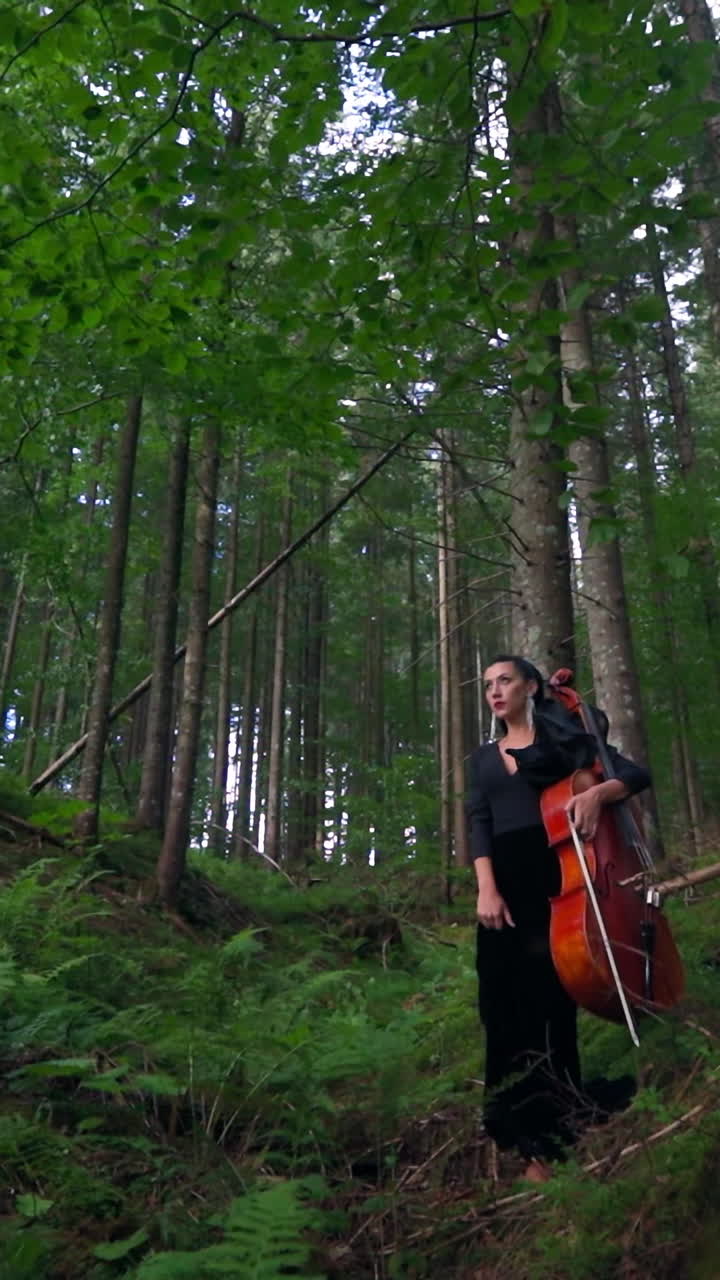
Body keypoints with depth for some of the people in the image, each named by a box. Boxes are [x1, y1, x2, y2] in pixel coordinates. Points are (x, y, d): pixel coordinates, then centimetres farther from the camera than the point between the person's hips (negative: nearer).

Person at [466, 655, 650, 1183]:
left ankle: (557, 1131, 8)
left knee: (551, 998, -4)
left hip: (558, 876, -3)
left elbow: (637, 774, 2)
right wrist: (486, 888, -9)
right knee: (507, 1003, -2)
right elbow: (479, 824, 7)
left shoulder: (565, 736, 10)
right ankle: (533, 1139, 5)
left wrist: (598, 791, -19)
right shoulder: (484, 757, 19)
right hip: (506, 883, 3)